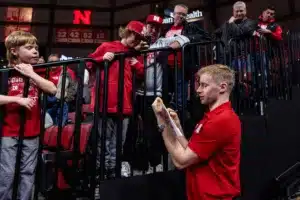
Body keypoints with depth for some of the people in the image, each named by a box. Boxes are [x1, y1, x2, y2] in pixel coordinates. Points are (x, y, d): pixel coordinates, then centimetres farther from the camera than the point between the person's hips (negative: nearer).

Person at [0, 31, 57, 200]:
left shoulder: (36, 72, 8)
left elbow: (53, 89, -8)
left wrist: (31, 74, -11)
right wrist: (18, 99, -18)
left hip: (32, 133, 3)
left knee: (28, 173, 11)